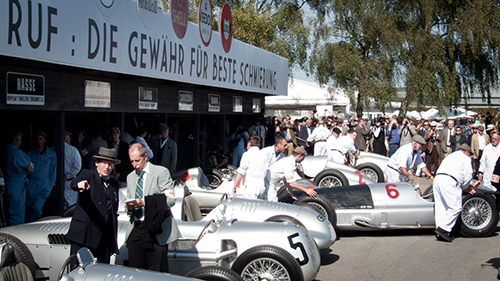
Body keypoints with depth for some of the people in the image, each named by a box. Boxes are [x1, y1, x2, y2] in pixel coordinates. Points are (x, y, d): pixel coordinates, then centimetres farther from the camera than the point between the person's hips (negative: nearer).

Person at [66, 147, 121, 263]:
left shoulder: (114, 184, 20)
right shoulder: (88, 175, 6)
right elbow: (73, 183, -17)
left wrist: (113, 243, 18)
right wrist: (80, 185, -44)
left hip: (105, 236, 4)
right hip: (84, 232, -4)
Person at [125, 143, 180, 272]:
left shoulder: (161, 172, 2)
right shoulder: (130, 177, 21)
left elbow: (170, 199, -7)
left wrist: (145, 203, -17)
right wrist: (129, 207, -1)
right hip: (135, 231, 5)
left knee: (158, 274, -7)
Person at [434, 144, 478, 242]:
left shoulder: (451, 156, 35)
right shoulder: (465, 158, 11)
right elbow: (468, 176, 5)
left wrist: (469, 186, 32)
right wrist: (467, 188, 22)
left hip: (437, 178, 8)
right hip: (449, 182, -8)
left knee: (440, 207, 6)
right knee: (456, 207, -7)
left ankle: (440, 234, 3)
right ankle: (443, 228, -17)